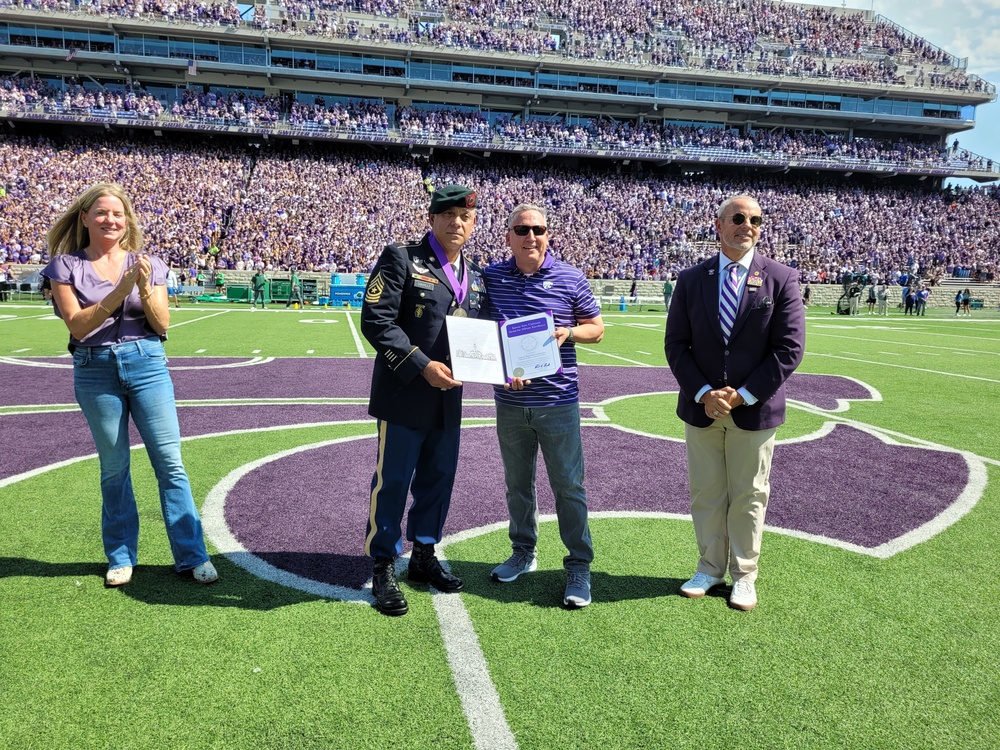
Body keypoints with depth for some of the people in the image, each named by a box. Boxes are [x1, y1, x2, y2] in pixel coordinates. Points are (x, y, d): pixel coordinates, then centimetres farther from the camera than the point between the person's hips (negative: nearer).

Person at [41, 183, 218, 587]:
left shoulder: (147, 264, 8)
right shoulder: (66, 265, 4)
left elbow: (162, 324, 3)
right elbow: (77, 325, -7)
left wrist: (145, 289, -14)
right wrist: (119, 291, -16)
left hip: (146, 364, 0)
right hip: (95, 371, 0)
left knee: (170, 462, -2)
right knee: (114, 468, 8)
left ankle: (192, 554, 5)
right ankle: (121, 557, 23)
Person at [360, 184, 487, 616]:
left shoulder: (474, 276, 13)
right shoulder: (401, 259, -7)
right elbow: (376, 320, -15)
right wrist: (422, 366, -22)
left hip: (448, 398, 6)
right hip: (404, 395, -6)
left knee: (438, 480, 15)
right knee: (393, 481, 2)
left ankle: (423, 557, 33)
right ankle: (383, 569, 18)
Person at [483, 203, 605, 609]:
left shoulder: (570, 279, -2)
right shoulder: (491, 277, 3)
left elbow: (597, 327, 6)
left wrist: (569, 333, -15)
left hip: (557, 402, -2)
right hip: (510, 402, 3)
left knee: (568, 485, 1)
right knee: (517, 483, 15)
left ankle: (579, 568, 13)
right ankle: (523, 552, 34)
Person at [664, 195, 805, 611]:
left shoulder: (781, 279, -3)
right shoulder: (691, 279, 2)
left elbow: (789, 348, -7)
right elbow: (676, 343, 1)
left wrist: (743, 395, -13)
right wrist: (703, 393, -12)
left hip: (754, 410, -1)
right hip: (701, 407, 2)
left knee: (749, 497, 10)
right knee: (706, 494, 12)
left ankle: (744, 576, 26)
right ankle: (710, 568, 29)